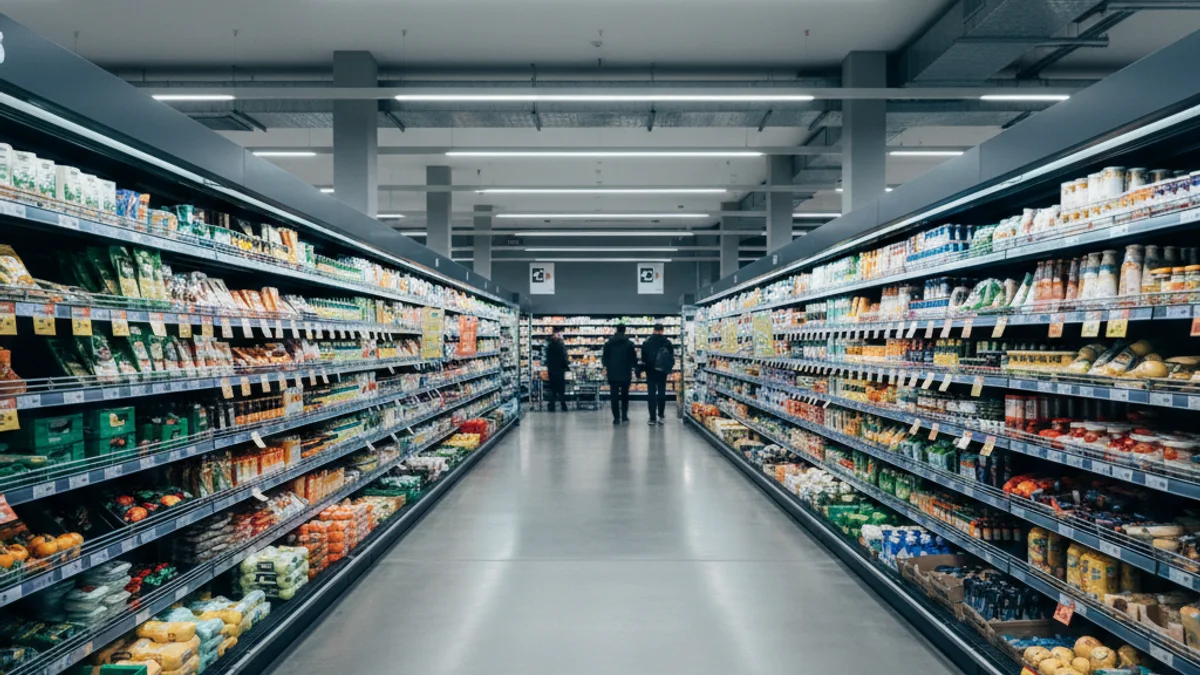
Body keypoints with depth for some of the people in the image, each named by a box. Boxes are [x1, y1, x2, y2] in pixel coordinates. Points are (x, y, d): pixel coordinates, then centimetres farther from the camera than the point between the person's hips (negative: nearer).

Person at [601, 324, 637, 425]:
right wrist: (634, 366, 17)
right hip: (626, 373, 0)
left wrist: (605, 366, 19)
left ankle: (616, 417, -3)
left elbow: (604, 357, 5)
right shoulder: (629, 343, -4)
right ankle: (624, 416, 13)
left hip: (612, 373, 0)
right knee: (625, 395, 14)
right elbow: (634, 358, 0)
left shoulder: (608, 343, 1)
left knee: (614, 396, 2)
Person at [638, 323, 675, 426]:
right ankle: (661, 416, 14)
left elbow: (643, 358, -4)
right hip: (662, 371, 1)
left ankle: (652, 418, -3)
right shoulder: (667, 342, -5)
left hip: (651, 371, -1)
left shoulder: (647, 342, -7)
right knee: (662, 392, 12)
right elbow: (672, 357, 0)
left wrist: (642, 368, 9)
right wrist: (668, 368, 14)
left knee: (651, 394, 1)